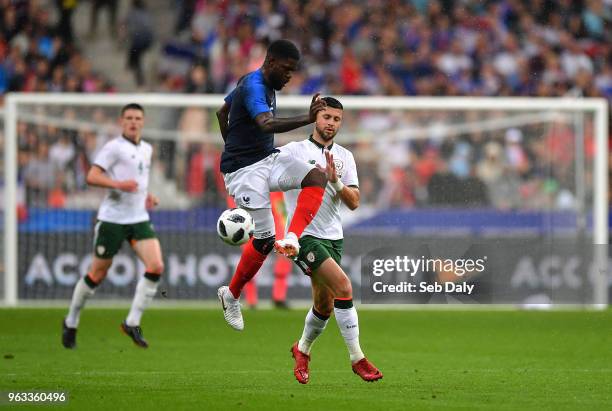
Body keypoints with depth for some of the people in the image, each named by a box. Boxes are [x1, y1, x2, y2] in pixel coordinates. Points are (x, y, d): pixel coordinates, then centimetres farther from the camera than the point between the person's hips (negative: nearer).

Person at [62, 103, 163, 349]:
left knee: (156, 267, -14)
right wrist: (118, 184, -29)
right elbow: (92, 177, -15)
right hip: (112, 218, -6)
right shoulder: (114, 147, -8)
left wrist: (147, 196, 14)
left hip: (139, 219, 6)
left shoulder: (146, 149, 15)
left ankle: (132, 323, -5)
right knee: (97, 275, 2)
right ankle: (71, 322, 22)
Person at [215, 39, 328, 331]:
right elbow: (266, 125, -38)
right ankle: (231, 295, 12)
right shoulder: (253, 86, -19)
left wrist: (233, 147, 31)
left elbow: (222, 112, 26)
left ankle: (292, 239, -26)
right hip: (244, 170, -9)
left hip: (268, 159, 9)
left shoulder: (259, 83, 12)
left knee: (316, 177, -17)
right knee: (264, 240, -9)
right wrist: (308, 119, -48)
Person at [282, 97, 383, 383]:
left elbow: (354, 202, 2)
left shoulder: (344, 157, 10)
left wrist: (335, 180, -14)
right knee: (343, 287, -20)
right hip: (305, 235, -6)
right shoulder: (293, 151, -4)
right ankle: (357, 359, -15)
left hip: (333, 237, 6)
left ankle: (302, 350, 39)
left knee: (325, 305, 11)